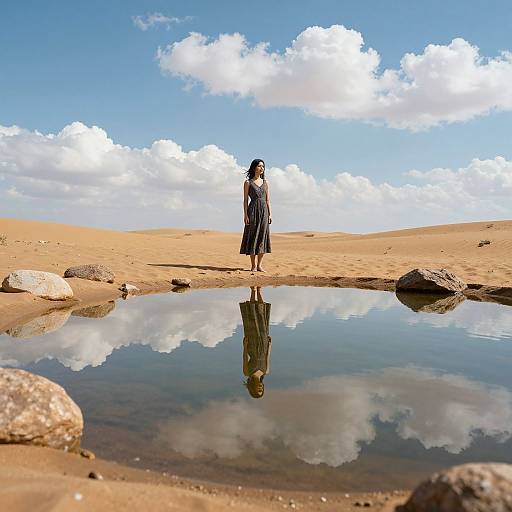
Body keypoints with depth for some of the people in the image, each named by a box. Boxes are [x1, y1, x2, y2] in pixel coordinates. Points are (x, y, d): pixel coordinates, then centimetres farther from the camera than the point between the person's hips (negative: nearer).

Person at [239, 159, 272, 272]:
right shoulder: (248, 182, 2)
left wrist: (270, 214, 4)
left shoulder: (265, 182, 13)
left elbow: (268, 200, 12)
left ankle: (259, 265, 9)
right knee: (253, 237, -2)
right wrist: (245, 215, -10)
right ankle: (253, 265, 6)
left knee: (263, 237, 2)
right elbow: (245, 200, -2)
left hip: (264, 211, 4)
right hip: (253, 210, -4)